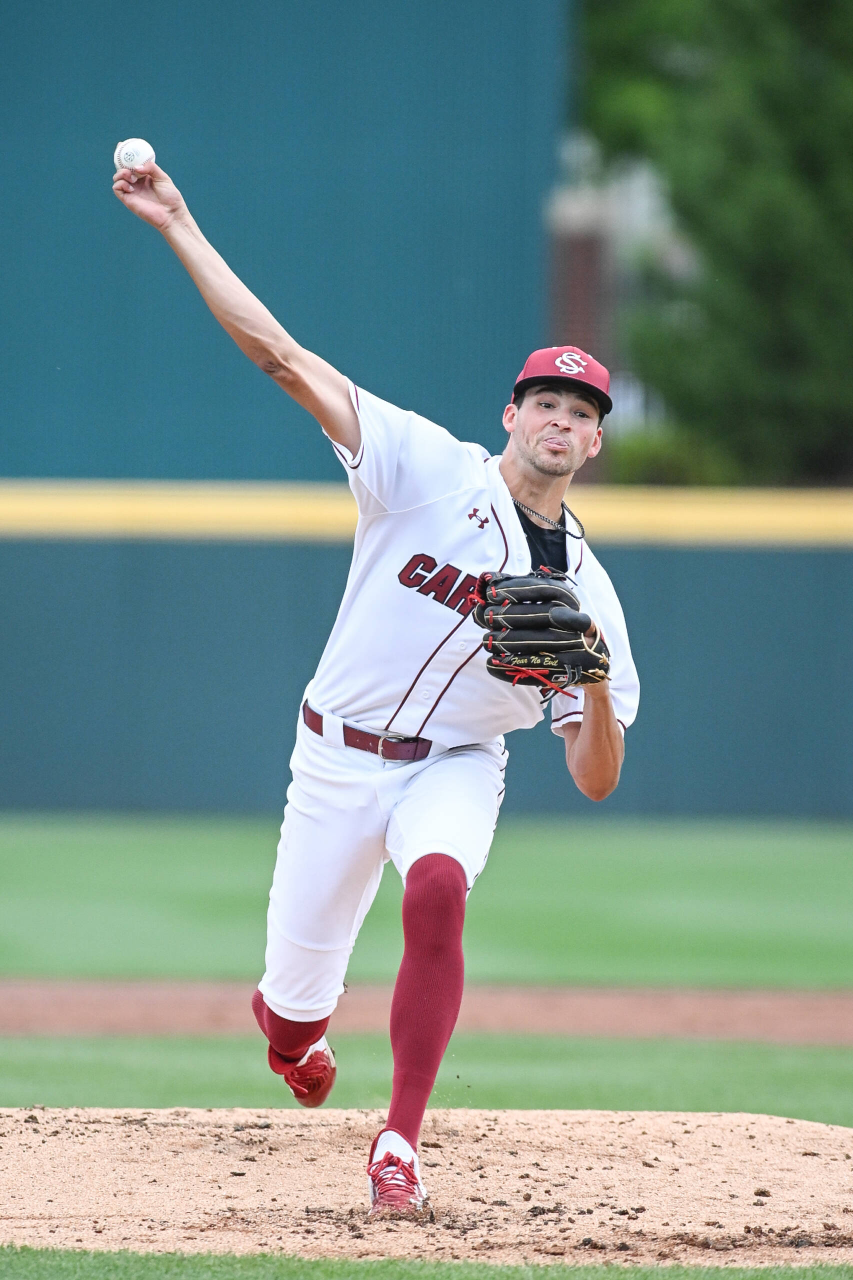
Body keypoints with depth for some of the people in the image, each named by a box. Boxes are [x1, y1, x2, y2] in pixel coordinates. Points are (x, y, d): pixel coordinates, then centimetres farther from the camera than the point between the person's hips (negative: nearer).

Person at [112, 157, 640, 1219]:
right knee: (295, 1007, 5)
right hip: (338, 760, 0)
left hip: (455, 768, 0)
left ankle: (399, 1144, -29)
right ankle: (290, 1024, 47)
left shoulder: (584, 588, -1)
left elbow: (597, 782, -3)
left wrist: (596, 685, -23)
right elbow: (282, 356, -15)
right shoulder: (432, 471, -8)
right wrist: (178, 227, -21)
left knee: (436, 889, -35)